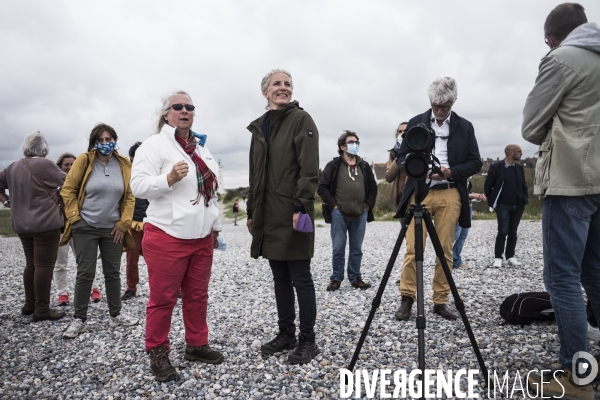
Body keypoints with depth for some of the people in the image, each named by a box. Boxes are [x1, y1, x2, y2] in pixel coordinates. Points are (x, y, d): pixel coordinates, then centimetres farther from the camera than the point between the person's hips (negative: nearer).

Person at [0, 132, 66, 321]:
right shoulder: (44, 164, -12)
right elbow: (66, 182, -5)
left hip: (22, 224, 8)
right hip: (45, 223, -8)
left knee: (31, 264, 17)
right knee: (44, 265, -4)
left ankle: (30, 305, 23)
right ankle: (42, 310, -1)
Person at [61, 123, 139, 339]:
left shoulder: (124, 165, 0)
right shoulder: (84, 161, -6)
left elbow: (130, 197, 3)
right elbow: (68, 190, -2)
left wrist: (123, 223, -2)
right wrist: (74, 217, -6)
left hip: (112, 228, 3)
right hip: (85, 228, -2)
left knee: (113, 272, 10)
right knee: (85, 273, 0)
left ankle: (115, 315, 24)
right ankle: (78, 319, 14)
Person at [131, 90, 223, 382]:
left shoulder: (201, 148, 16)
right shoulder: (154, 144, -5)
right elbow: (138, 186, -12)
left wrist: (215, 226, 20)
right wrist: (169, 178, -27)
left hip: (202, 237, 7)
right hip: (167, 236, -6)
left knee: (197, 295, 14)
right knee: (163, 298, 3)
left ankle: (197, 345, 29)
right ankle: (158, 353, 19)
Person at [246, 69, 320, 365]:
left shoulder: (301, 119, -3)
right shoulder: (258, 127, 17)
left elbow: (309, 169, -13)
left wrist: (302, 207, -21)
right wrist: (251, 211, 17)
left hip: (293, 213, -7)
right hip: (268, 216, 7)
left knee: (301, 279, 1)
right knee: (280, 279, 15)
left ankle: (307, 340, 14)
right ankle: (286, 334, 28)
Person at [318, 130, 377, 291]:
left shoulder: (364, 166, 12)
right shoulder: (333, 165, -1)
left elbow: (373, 187, 17)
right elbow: (322, 187, -4)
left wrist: (368, 205, 6)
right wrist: (333, 205, -9)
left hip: (360, 214, 3)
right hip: (339, 214, -3)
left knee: (357, 249, 10)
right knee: (338, 248, 1)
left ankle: (355, 278, 20)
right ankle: (336, 278, 13)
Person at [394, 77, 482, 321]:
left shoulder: (465, 127, 9)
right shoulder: (416, 123, 8)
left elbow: (475, 163, 6)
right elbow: (402, 157, 7)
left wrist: (450, 171, -11)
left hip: (450, 194, 1)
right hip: (419, 191, -1)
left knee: (445, 251, 3)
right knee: (412, 249, -6)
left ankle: (440, 301, 14)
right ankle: (407, 299, 5)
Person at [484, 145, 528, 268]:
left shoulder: (520, 168, 9)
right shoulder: (496, 167, -7)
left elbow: (524, 185, 19)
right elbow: (487, 186, -2)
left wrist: (525, 199, 9)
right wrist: (492, 201, 0)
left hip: (518, 206, 5)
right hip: (503, 206, -5)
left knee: (513, 232, 8)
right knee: (503, 231, -10)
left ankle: (510, 256, 17)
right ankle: (498, 257, 0)